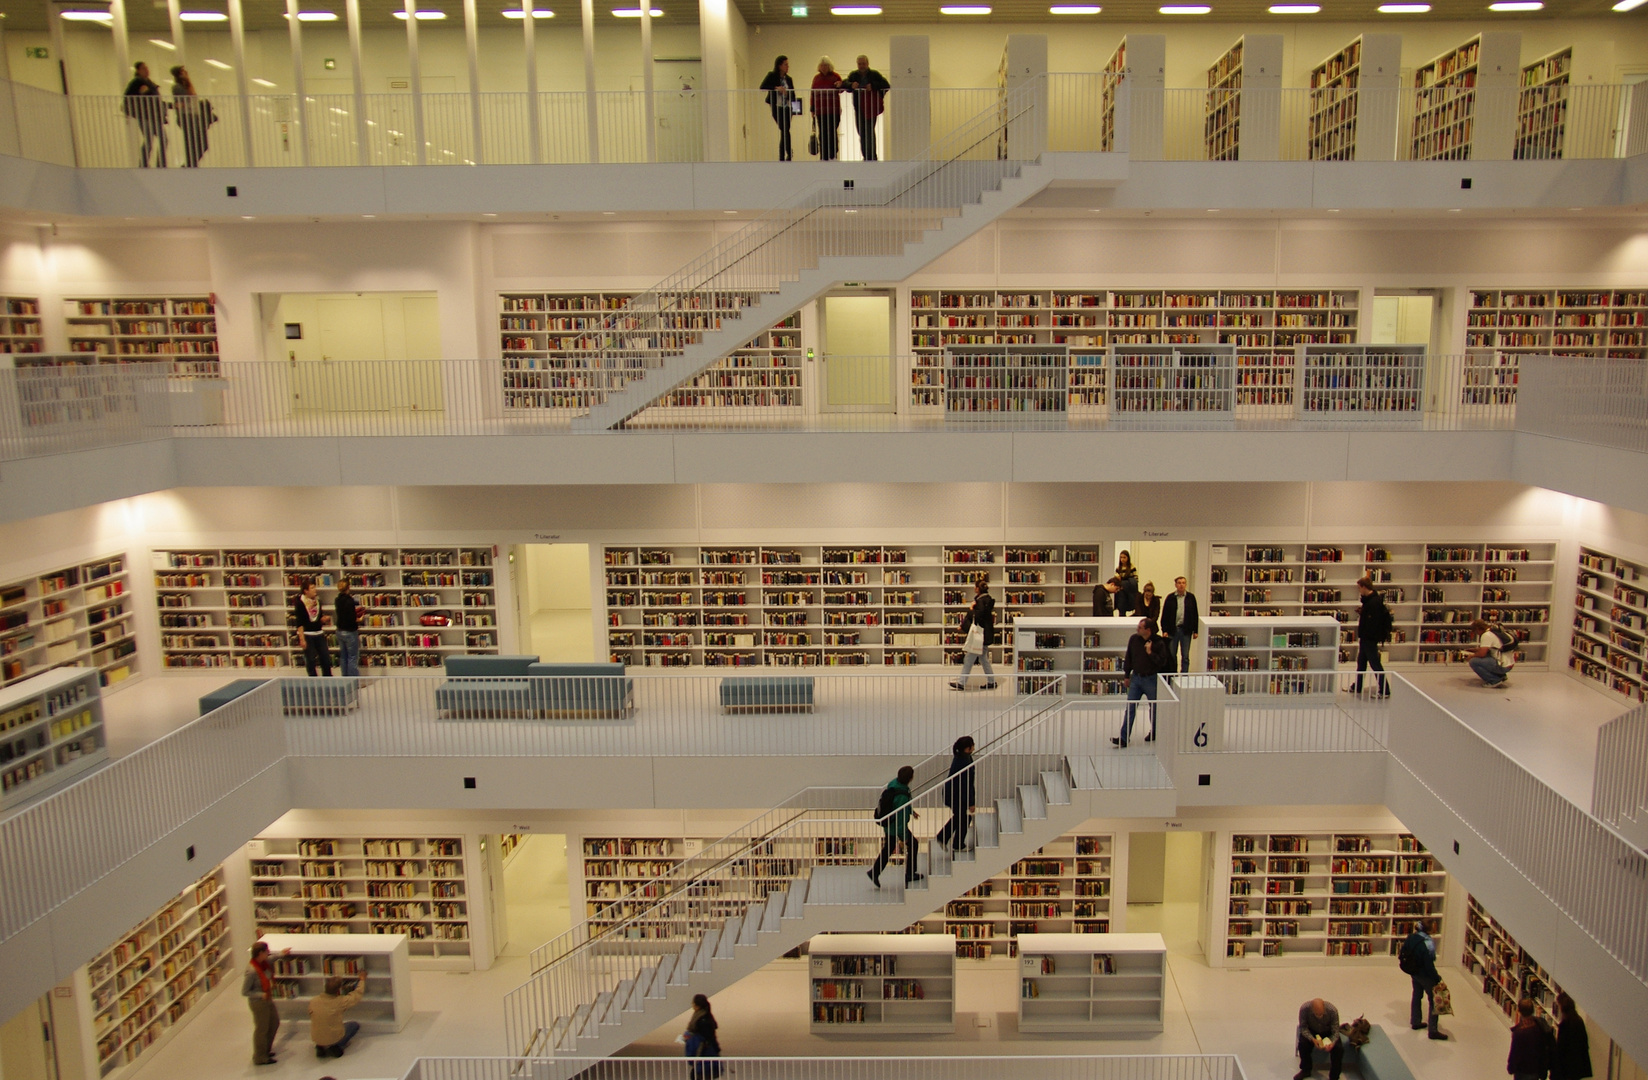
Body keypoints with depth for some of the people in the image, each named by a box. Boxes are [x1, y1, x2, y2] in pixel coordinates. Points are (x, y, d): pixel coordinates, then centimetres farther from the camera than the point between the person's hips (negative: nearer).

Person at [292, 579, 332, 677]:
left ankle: (328, 679, 22)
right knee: (310, 661, 2)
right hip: (307, 635, -6)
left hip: (319, 633, 6)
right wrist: (302, 639, -17)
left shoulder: (317, 600, 8)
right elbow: (299, 623, -13)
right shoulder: (300, 603, -11)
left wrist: (323, 619, -2)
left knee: (326, 658, 9)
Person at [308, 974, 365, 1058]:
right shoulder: (341, 1001, -21)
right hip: (334, 1039, -4)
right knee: (355, 1025, 19)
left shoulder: (313, 1001, -12)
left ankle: (321, 1047, 13)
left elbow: (311, 1015, 9)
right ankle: (335, 1047, 3)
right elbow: (357, 994, -6)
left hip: (316, 1038, 4)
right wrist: (362, 980, 13)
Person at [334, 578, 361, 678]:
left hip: (340, 631, 8)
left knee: (343, 657, 14)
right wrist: (359, 619, -3)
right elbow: (352, 619, -22)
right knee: (353, 657, 0)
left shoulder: (339, 600, 4)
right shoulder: (349, 601, -19)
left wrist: (355, 609, 16)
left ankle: (345, 679, 21)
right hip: (350, 632, -8)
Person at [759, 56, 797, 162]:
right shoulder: (772, 76, 1)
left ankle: (781, 158, 8)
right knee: (785, 131, -12)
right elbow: (762, 87, -11)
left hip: (787, 108, 4)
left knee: (784, 132, 0)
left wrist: (794, 108, 0)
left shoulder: (789, 79, 12)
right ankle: (789, 154, -7)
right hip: (776, 107, -3)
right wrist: (776, 88, -21)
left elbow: (793, 96, 13)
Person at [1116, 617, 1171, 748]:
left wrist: (1150, 653, -26)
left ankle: (1154, 732, 36)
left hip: (1151, 679, -3)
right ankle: (1124, 738, -5)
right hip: (1136, 678, 3)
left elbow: (1162, 662, -14)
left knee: (1154, 708, 13)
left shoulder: (1158, 643, -12)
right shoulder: (1133, 639, -1)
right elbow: (1128, 658, 9)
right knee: (1130, 708, -3)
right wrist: (1127, 676, 12)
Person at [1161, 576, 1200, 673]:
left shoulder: (1191, 597, 1)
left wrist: (1195, 631, 2)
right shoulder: (1170, 597, -1)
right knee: (1172, 655, 7)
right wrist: (1164, 630, -6)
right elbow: (1164, 615, 0)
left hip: (1186, 630, 0)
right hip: (1173, 629, 0)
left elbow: (1195, 615, 5)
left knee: (1185, 656, 5)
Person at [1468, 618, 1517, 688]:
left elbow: (1482, 654, -20)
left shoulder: (1486, 635, -15)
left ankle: (1495, 681, -10)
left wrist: (1473, 655, -1)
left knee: (1473, 662, -16)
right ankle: (1501, 675, 21)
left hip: (1503, 666, -10)